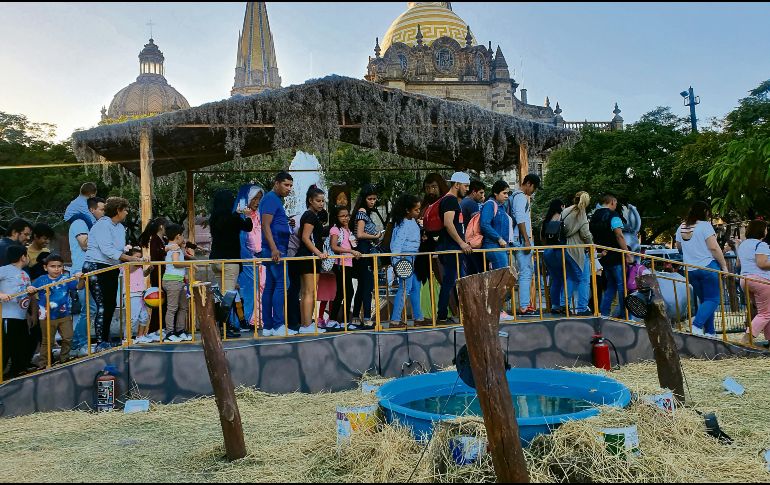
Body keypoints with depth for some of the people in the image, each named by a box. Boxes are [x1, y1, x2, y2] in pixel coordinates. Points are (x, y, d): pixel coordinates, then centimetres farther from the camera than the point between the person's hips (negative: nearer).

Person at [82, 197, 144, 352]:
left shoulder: (120, 228, 14)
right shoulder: (102, 225, -13)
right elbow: (107, 250, -22)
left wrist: (131, 258, -6)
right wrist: (130, 258, -24)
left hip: (112, 269, 9)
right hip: (96, 268, -9)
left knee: (111, 305, 10)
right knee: (103, 306, -10)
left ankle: (105, 340, 21)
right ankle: (100, 343, -4)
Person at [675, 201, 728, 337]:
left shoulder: (681, 228, 9)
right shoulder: (704, 225, -10)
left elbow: (678, 247, 23)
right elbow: (714, 247, -15)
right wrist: (724, 266, -8)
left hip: (690, 270, 6)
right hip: (708, 267, -6)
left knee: (703, 300, 14)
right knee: (712, 300, -2)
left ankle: (710, 332, 14)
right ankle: (697, 325, -22)